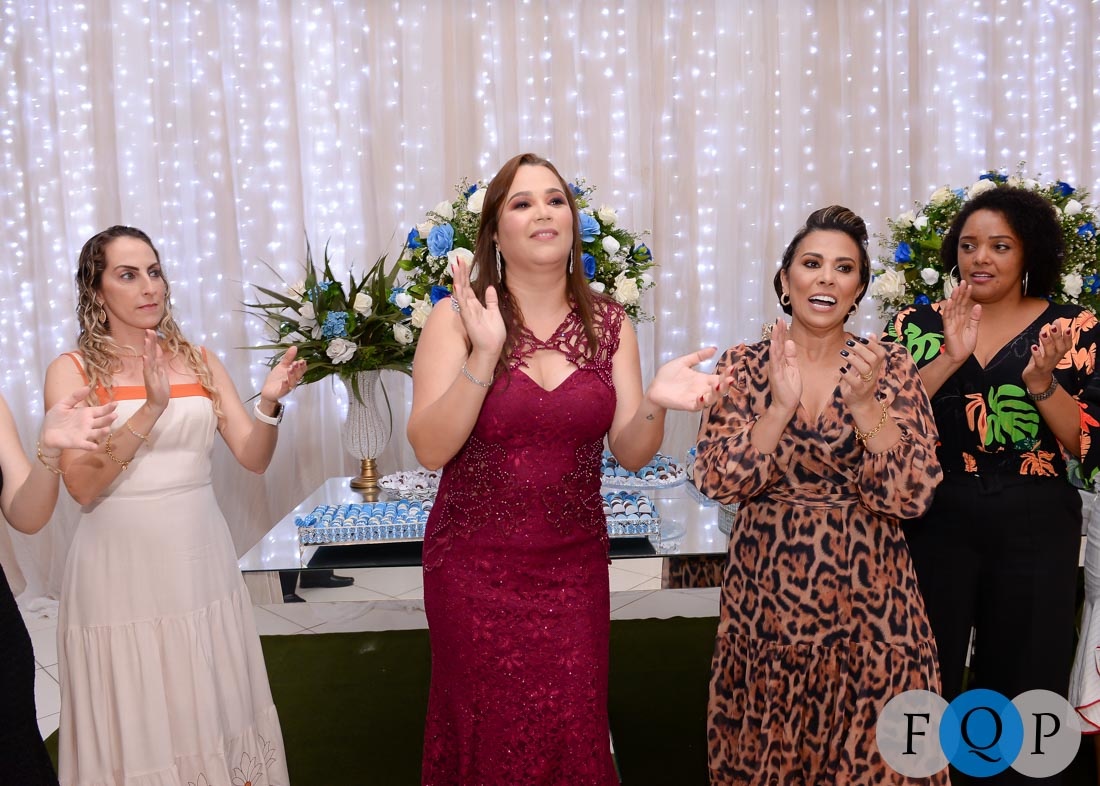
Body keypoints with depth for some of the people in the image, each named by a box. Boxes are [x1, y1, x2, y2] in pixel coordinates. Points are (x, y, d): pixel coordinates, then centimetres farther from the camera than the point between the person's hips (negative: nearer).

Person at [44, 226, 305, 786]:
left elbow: (253, 458, 3)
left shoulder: (198, 360, 7)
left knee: (212, 713, 12)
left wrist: (270, 404, -15)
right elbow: (82, 486, -14)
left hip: (201, 559, 3)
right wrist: (150, 410, -24)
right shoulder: (73, 370, -3)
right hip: (121, 566, -3)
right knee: (138, 725, 8)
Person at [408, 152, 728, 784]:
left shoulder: (608, 323, 1)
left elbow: (631, 452, 0)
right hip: (476, 567, -2)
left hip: (574, 566, 2)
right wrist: (485, 355, -26)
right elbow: (431, 449, -15)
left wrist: (654, 403, -21)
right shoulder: (459, 318, -8)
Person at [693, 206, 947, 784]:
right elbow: (718, 482, -11)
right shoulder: (744, 366, -2)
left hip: (865, 587, 0)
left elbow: (913, 495, -10)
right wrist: (781, 406, -23)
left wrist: (864, 403, -23)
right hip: (767, 584, 1)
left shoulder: (890, 367, -2)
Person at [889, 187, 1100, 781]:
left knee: (1021, 680, 12)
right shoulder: (918, 324, 2)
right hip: (935, 521, 0)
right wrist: (950, 358, -19)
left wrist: (1041, 382, -20)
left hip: (1036, 527, 0)